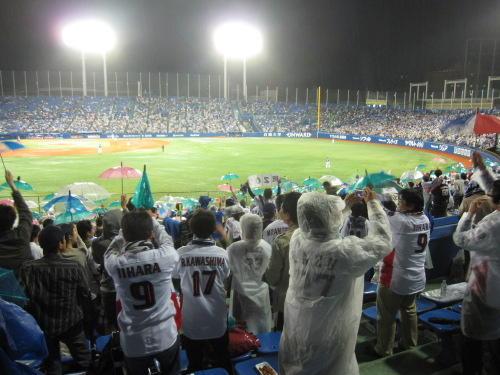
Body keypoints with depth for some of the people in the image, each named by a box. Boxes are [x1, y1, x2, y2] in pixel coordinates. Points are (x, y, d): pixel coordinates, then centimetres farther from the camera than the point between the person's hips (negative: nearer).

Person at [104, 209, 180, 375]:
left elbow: (111, 250, 7)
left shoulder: (114, 263, -17)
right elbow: (166, 240, 3)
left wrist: (128, 225, 10)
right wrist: (150, 219, 15)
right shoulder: (164, 256, -21)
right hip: (166, 338, -1)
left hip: (133, 342, 1)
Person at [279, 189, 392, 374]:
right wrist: (373, 203, -3)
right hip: (328, 336, -4)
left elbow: (319, 227, 7)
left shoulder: (297, 238, -18)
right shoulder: (345, 251, -32)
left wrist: (344, 205, 13)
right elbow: (382, 241, -13)